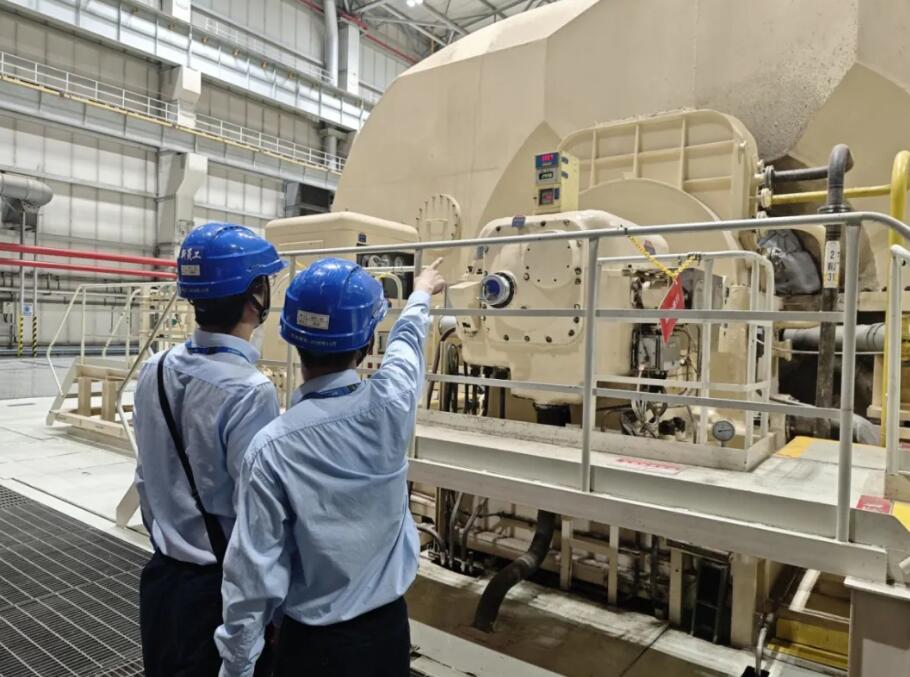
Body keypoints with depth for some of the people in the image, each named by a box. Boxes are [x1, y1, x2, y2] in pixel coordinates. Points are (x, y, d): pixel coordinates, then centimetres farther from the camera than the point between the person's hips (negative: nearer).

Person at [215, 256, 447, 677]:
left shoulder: (272, 446, -22)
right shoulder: (392, 405, -16)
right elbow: (406, 342, 6)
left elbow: (254, 572, -16)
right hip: (388, 629, 3)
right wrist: (421, 295, 27)